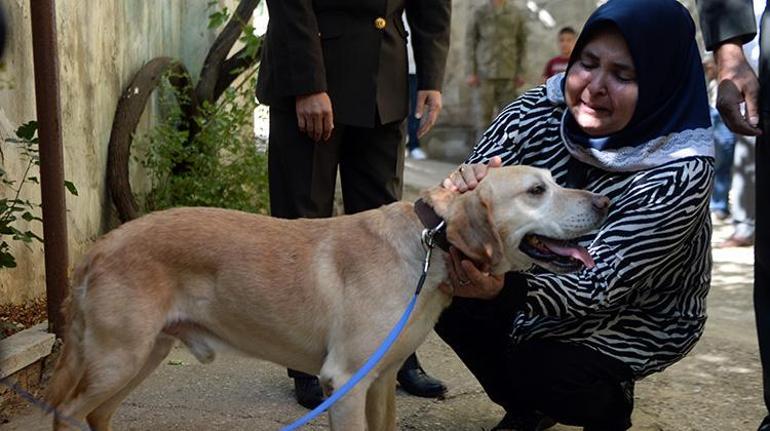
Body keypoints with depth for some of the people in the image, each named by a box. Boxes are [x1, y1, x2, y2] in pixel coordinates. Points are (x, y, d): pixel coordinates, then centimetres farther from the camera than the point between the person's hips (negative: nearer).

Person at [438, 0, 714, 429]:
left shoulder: (680, 170, -29)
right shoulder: (537, 112, -16)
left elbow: (601, 285, -31)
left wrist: (505, 289, -49)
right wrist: (466, 187, -38)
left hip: (634, 317, -5)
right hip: (538, 275, 5)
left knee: (538, 369, -28)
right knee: (441, 288, -16)